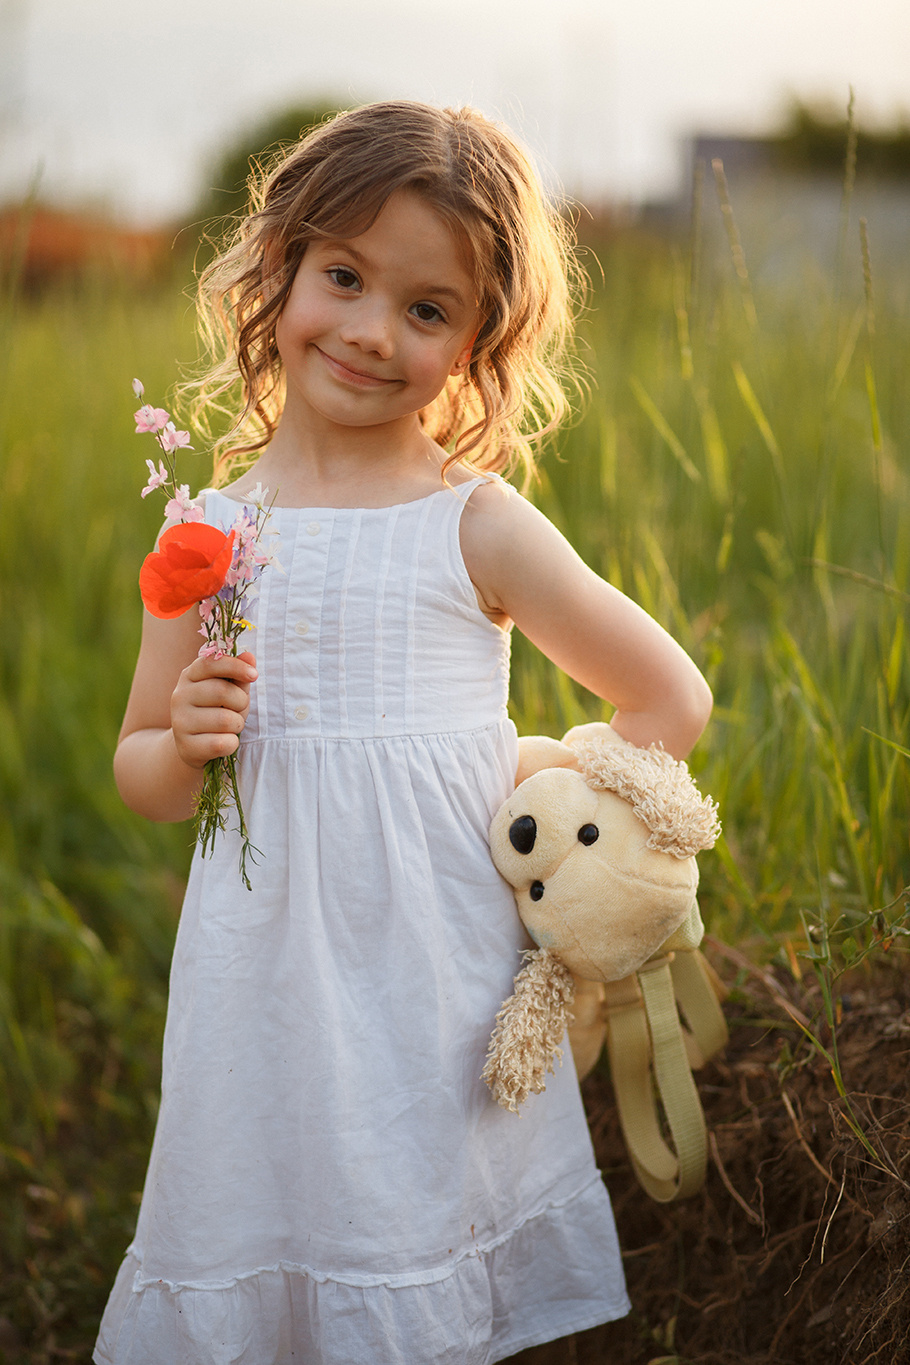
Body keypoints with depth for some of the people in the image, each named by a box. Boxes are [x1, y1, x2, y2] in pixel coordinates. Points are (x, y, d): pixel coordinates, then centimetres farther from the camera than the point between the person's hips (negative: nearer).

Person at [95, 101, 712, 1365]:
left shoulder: (476, 527, -7)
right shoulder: (207, 533, 2)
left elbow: (671, 701, 1)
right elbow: (140, 774, 11)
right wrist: (185, 744, -9)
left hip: (436, 987, -2)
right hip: (264, 980, 3)